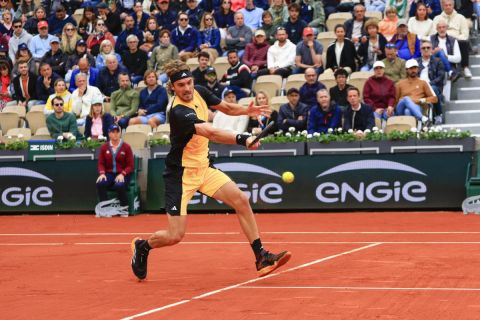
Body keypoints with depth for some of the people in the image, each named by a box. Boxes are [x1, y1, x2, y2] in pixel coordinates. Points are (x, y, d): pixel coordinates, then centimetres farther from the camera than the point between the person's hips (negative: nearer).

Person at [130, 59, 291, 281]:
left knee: (241, 200, -9)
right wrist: (242, 139, -54)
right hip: (181, 173, -7)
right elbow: (211, 133, -41)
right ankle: (142, 246, 27)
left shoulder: (199, 93, -2)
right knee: (175, 236, -6)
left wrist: (246, 110, -5)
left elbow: (225, 107, 16)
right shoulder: (179, 112, -28)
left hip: (203, 167, 7)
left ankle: (261, 258, -3)